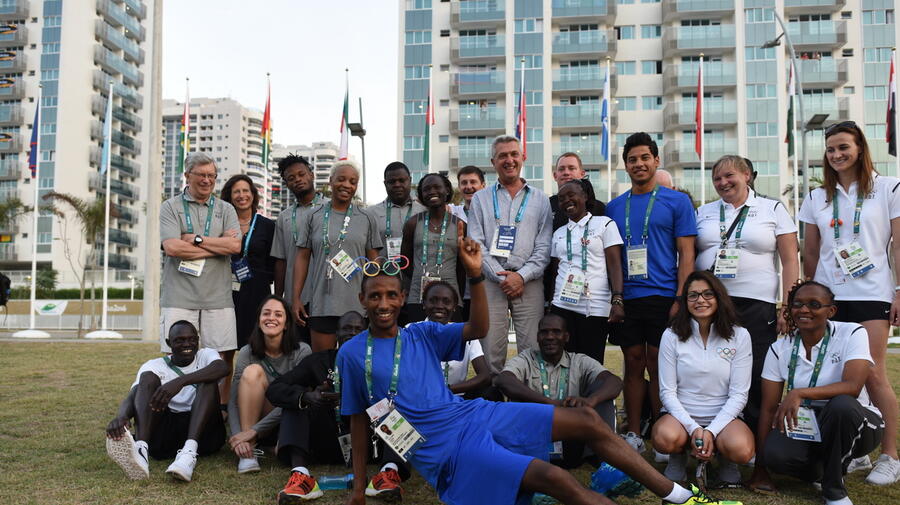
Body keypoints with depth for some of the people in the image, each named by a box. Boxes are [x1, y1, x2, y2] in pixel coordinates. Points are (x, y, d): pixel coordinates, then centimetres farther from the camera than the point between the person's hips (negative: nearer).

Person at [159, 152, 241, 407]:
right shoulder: (170, 207, 6)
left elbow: (235, 246, -3)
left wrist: (194, 238, -5)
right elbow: (172, 247, -10)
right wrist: (218, 246, -5)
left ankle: (222, 406, 14)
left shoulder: (225, 209, 13)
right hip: (179, 297, -2)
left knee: (225, 356, 2)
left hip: (218, 297, 2)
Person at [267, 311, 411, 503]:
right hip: (327, 443, 1)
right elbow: (274, 390, -3)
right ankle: (300, 473, -35)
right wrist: (307, 397, -25)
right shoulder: (318, 361, 7)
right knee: (295, 400, -14)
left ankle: (390, 470, -43)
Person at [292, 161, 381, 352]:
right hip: (321, 304, 0)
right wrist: (296, 298, 1)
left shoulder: (367, 218, 8)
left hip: (357, 304, 1)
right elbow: (302, 258, 6)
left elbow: (374, 261, 9)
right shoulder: (313, 216, 7)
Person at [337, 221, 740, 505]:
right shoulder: (352, 354, -1)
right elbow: (359, 419, 5)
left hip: (473, 413, 6)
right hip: (445, 445, -6)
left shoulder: (421, 334, 9)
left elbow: (478, 329, 1)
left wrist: (475, 274, -12)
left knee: (586, 420, -5)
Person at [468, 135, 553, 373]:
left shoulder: (540, 199, 14)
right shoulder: (481, 199, 13)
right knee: (491, 349, -4)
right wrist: (501, 276, -8)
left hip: (528, 282, 0)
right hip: (491, 281, 0)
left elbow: (544, 247, 6)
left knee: (532, 349, -4)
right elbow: (476, 244, 3)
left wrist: (522, 275, -8)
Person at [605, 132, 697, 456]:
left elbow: (686, 255, -1)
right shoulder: (614, 207, 12)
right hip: (626, 298, 3)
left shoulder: (677, 202, 3)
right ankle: (633, 435, 16)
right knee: (634, 365, 8)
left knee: (659, 367, 0)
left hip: (662, 297, -3)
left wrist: (680, 300, -10)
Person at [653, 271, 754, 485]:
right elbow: (667, 392, -4)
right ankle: (678, 458, 4)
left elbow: (739, 394, -5)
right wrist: (693, 428, -18)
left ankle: (724, 460, 6)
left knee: (741, 450, -33)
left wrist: (711, 431, -17)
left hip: (723, 417, 0)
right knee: (665, 438, -34)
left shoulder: (739, 336, -2)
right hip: (681, 414, 0)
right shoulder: (671, 335, -2)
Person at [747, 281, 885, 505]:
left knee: (840, 404, -37)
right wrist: (760, 470, -7)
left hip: (854, 424, -2)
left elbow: (852, 386, -27)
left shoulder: (852, 333, -11)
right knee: (775, 453, -30)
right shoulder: (780, 349, -4)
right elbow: (769, 409, -5)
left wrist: (799, 393, -38)